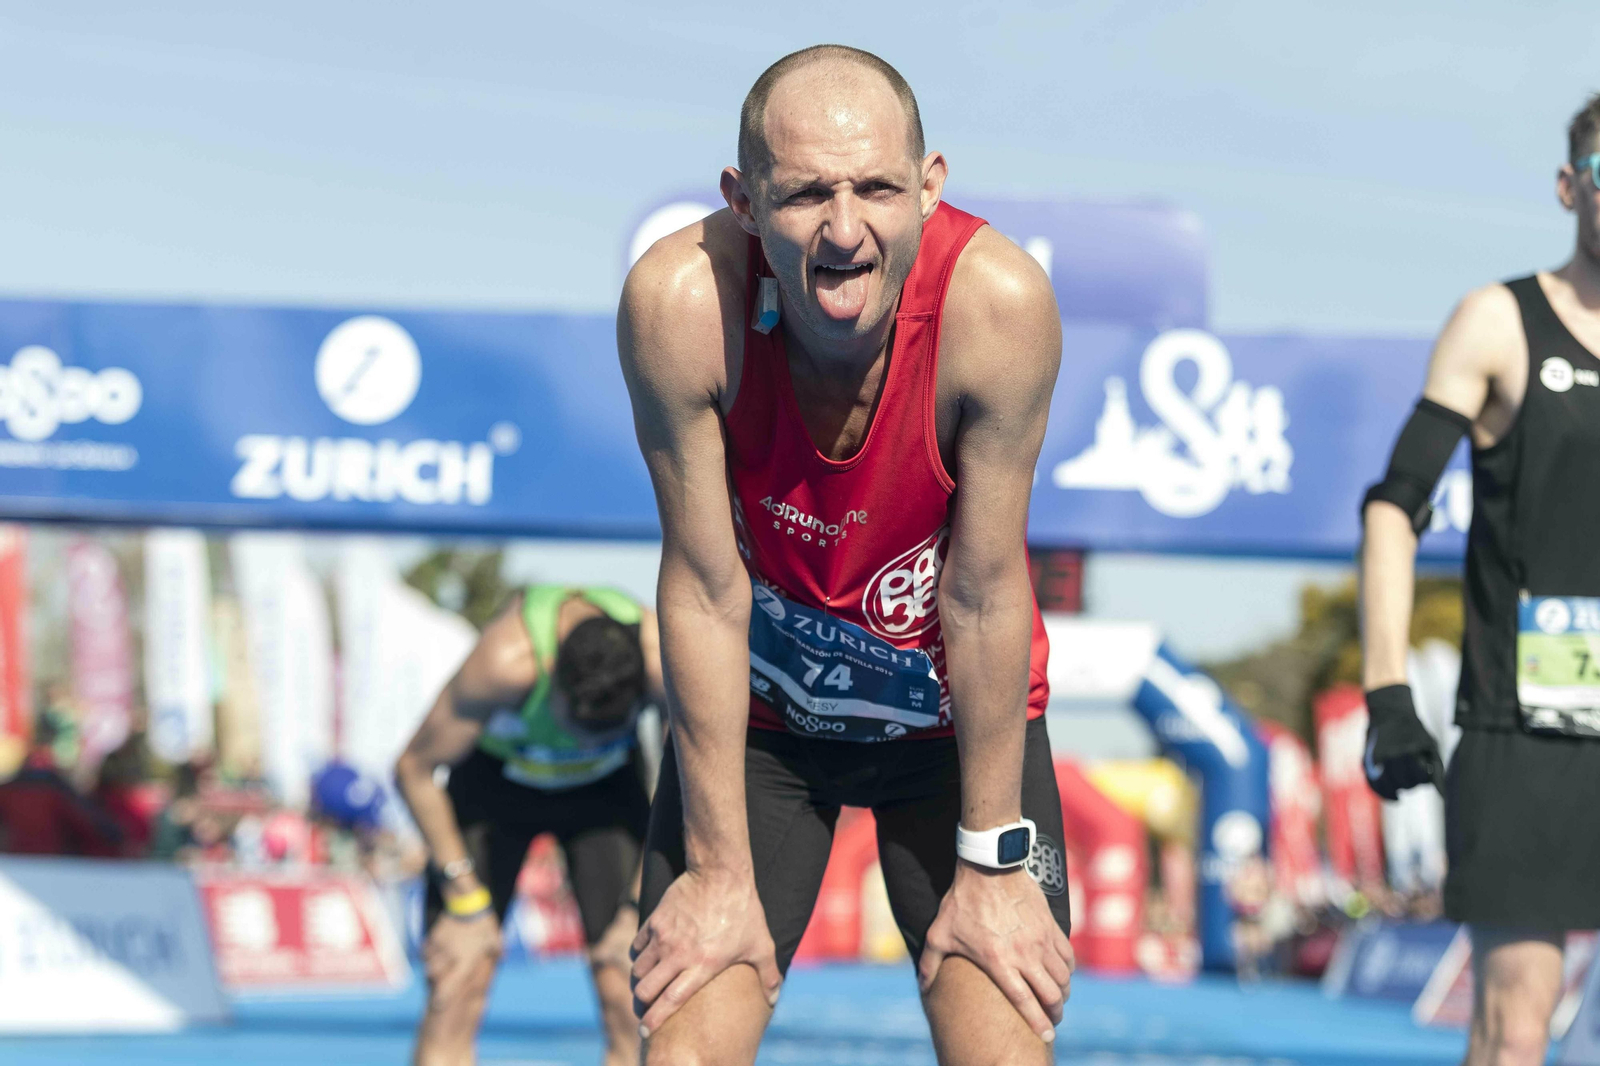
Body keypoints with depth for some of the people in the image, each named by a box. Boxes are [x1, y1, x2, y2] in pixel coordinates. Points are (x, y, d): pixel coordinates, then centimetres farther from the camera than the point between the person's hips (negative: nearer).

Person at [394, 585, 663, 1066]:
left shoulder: (663, 663, -33)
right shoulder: (505, 662, -38)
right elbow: (414, 768, -21)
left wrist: (642, 909, -16)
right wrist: (466, 901, -18)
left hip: (606, 788, 1)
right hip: (495, 778, -1)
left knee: (629, 992, -13)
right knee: (454, 984, -14)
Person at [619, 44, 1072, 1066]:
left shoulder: (1000, 302, -29)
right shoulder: (679, 300, -28)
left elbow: (985, 595, -20)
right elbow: (706, 590, -19)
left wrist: (992, 862, -13)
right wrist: (721, 871, -14)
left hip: (959, 712, 0)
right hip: (754, 709, 0)